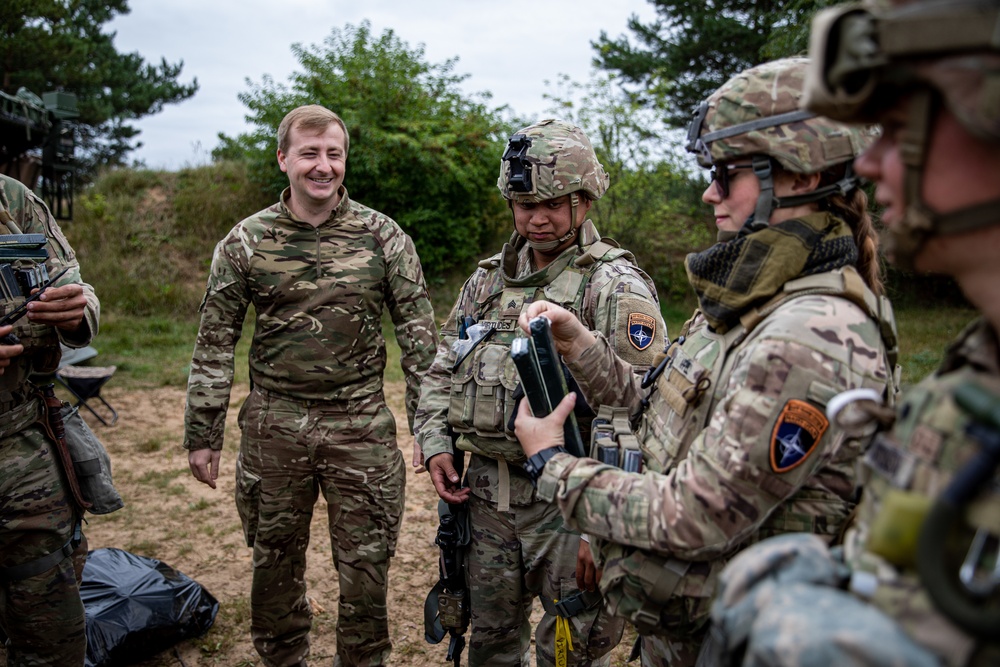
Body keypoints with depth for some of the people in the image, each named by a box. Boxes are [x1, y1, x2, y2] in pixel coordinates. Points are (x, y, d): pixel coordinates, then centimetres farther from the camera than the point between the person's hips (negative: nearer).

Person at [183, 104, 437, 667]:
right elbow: (215, 343, 5)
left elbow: (419, 335, 0)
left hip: (361, 425, -1)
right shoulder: (246, 240, 0)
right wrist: (202, 434, 4)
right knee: (275, 564, 16)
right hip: (274, 428, 1)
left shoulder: (383, 236, -2)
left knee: (366, 567, 8)